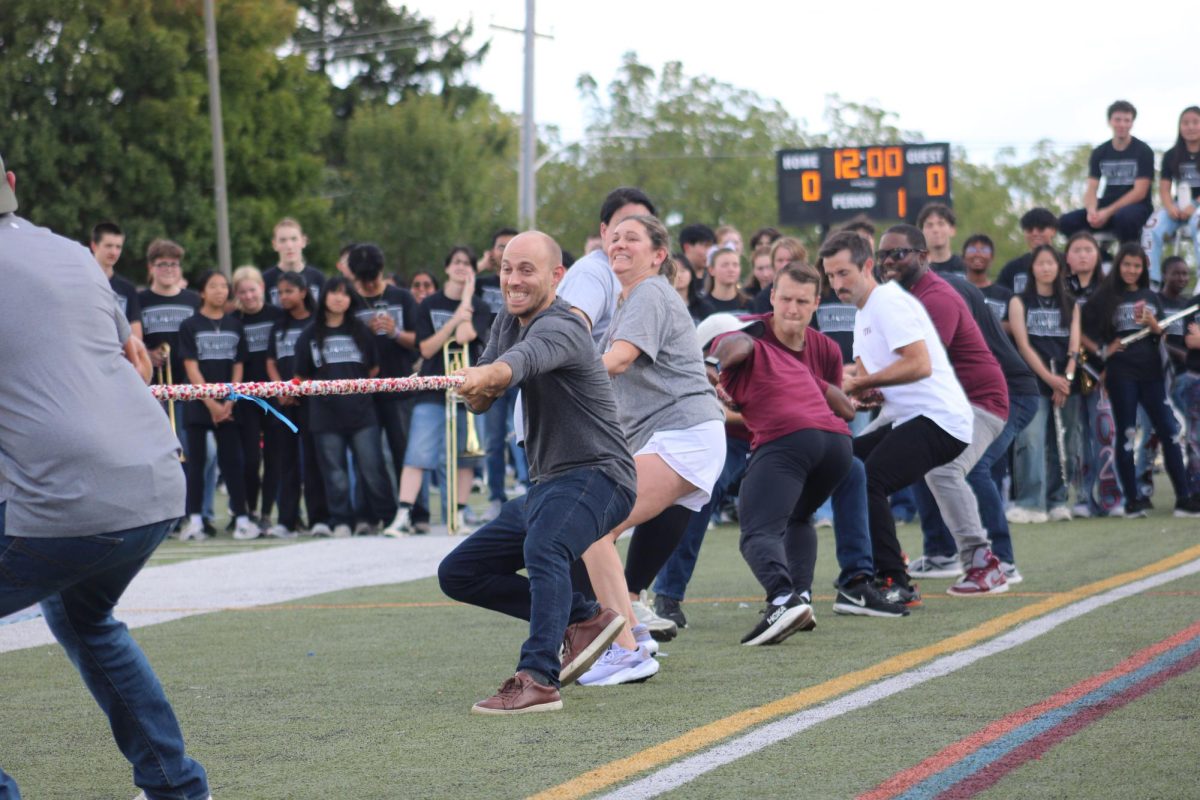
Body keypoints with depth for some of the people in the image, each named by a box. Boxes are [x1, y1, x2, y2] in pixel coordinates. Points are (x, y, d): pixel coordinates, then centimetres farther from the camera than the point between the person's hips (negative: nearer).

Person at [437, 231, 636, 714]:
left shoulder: (559, 327, -16)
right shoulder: (508, 322, 11)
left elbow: (525, 358, -40)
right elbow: (479, 402, 7)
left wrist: (490, 374, -62)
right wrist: (479, 391, -18)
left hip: (595, 474, -10)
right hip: (545, 483, 10)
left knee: (543, 548, -39)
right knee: (458, 574, 11)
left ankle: (538, 679, -48)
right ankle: (583, 619, 11)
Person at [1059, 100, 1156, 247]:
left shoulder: (1143, 151, -3)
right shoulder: (1099, 153, 9)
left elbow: (1140, 192, -10)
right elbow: (1091, 189, 1)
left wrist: (1108, 212, -19)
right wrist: (1091, 210, -23)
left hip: (1136, 207, -4)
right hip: (1106, 208, 4)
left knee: (1123, 217, -41)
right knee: (1066, 222, -18)